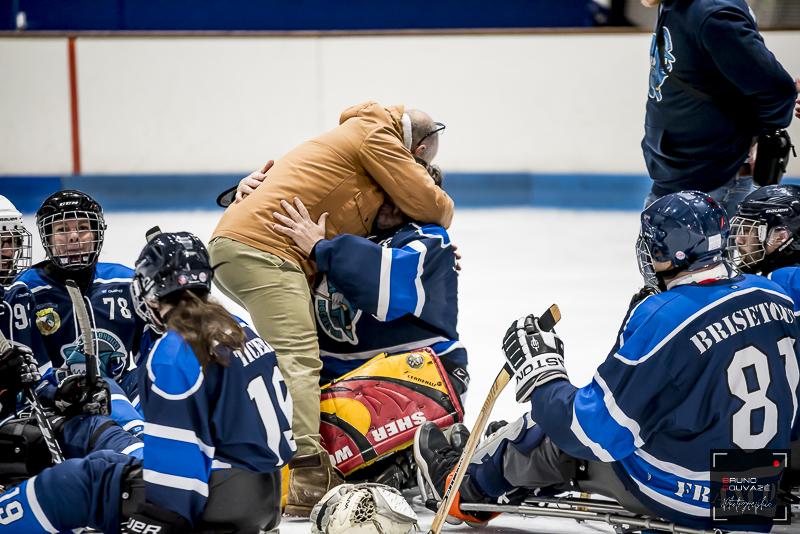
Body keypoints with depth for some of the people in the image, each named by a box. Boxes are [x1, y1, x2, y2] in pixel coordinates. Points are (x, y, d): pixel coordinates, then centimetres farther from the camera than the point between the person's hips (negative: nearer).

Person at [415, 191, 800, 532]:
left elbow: (596, 434, -20)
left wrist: (539, 370, -5)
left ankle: (464, 488, 44)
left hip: (686, 499, -7)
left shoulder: (661, 321, -26)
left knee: (556, 435, 17)